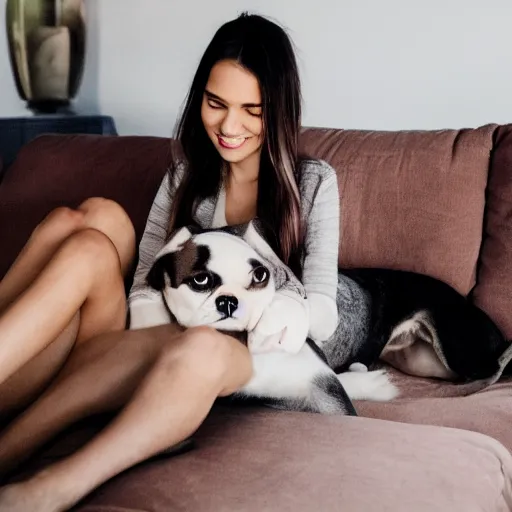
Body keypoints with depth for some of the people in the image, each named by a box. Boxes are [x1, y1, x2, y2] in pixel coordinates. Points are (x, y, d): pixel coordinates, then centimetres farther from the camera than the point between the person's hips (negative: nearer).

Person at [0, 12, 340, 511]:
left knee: (202, 349, -41)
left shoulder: (313, 183, 8)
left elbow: (321, 314, 0)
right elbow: (143, 290, 4)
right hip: (158, 347, 3)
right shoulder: (185, 177, 16)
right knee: (99, 218, -23)